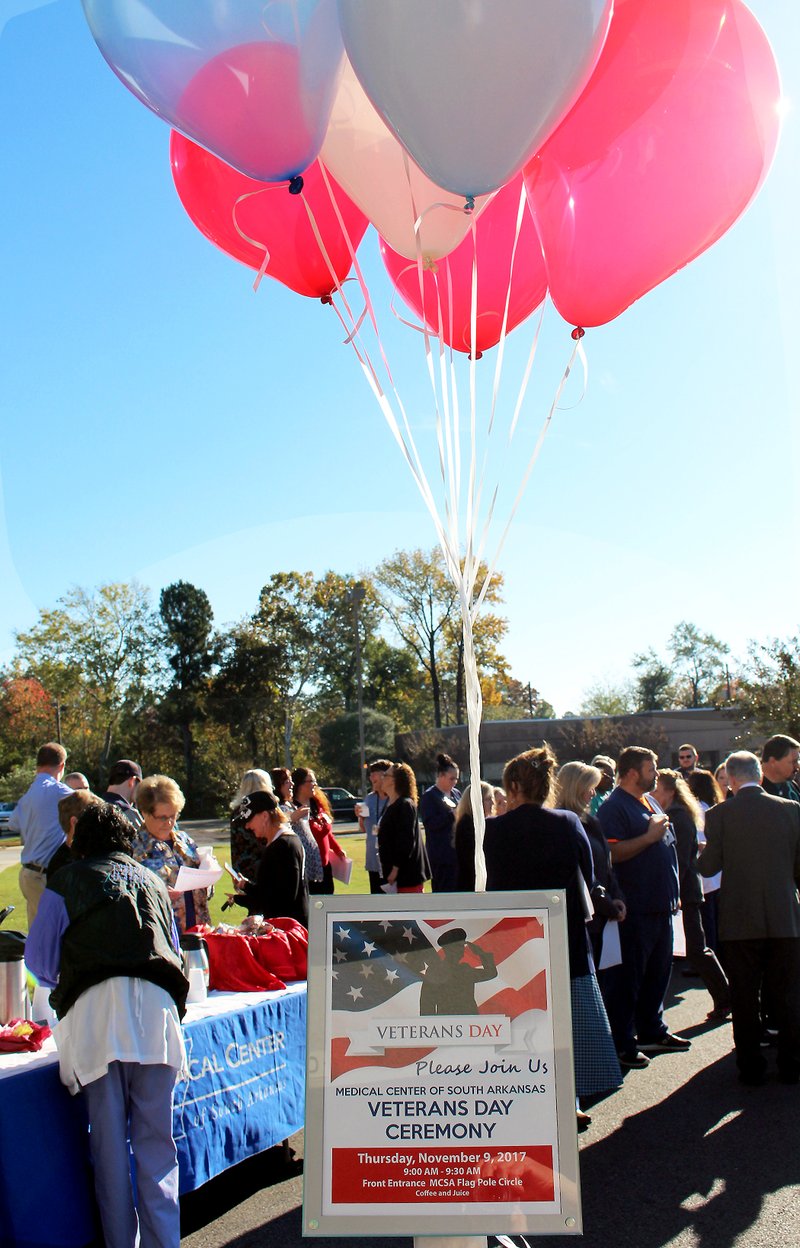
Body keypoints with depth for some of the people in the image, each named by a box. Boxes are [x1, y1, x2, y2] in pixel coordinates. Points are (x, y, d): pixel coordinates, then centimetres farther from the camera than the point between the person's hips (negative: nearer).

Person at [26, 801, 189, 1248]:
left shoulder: (67, 880, 17)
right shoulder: (153, 882, 26)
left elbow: (39, 958, 20)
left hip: (95, 1010, -2)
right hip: (156, 1008, 2)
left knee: (109, 1140, 7)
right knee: (156, 1139, 9)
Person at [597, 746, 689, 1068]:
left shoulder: (648, 803, 17)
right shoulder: (614, 808, -14)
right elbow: (612, 854, -25)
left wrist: (673, 894, 21)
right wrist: (649, 836, -22)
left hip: (660, 906, 10)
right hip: (633, 910, -10)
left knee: (657, 972, 18)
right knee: (626, 979, -2)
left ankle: (652, 1032, 32)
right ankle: (621, 1045, 6)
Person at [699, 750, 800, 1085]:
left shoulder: (719, 814, -8)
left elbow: (708, 867, -6)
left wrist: (703, 853, 15)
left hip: (740, 920, -2)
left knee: (744, 997, 9)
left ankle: (751, 1066, 15)